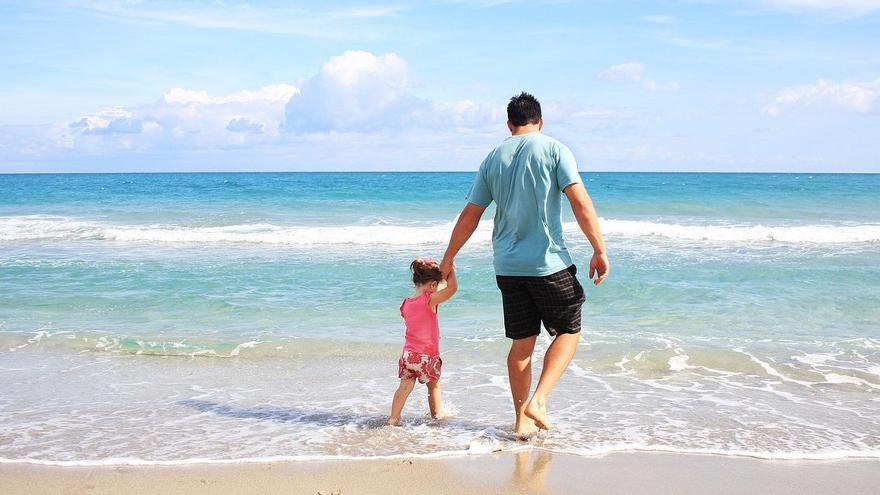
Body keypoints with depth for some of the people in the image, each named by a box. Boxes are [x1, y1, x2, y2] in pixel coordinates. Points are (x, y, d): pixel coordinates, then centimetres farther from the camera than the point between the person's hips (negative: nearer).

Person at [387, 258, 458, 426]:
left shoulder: (406, 304, 2)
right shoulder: (430, 300, -16)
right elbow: (452, 287, -22)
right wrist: (450, 270, -7)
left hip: (408, 353, 4)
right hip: (427, 355, -4)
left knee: (405, 386, 9)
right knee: (434, 386, 17)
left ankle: (393, 417, 4)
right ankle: (436, 415, 29)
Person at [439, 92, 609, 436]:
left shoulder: (493, 159, 9)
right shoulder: (554, 150, -3)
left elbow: (470, 215, 11)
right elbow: (581, 203, -12)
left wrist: (449, 258, 20)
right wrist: (600, 250, -8)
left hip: (507, 266, 4)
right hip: (549, 263, -4)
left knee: (521, 342, 12)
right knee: (568, 331, 11)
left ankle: (522, 420, 17)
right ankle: (538, 401, -4)